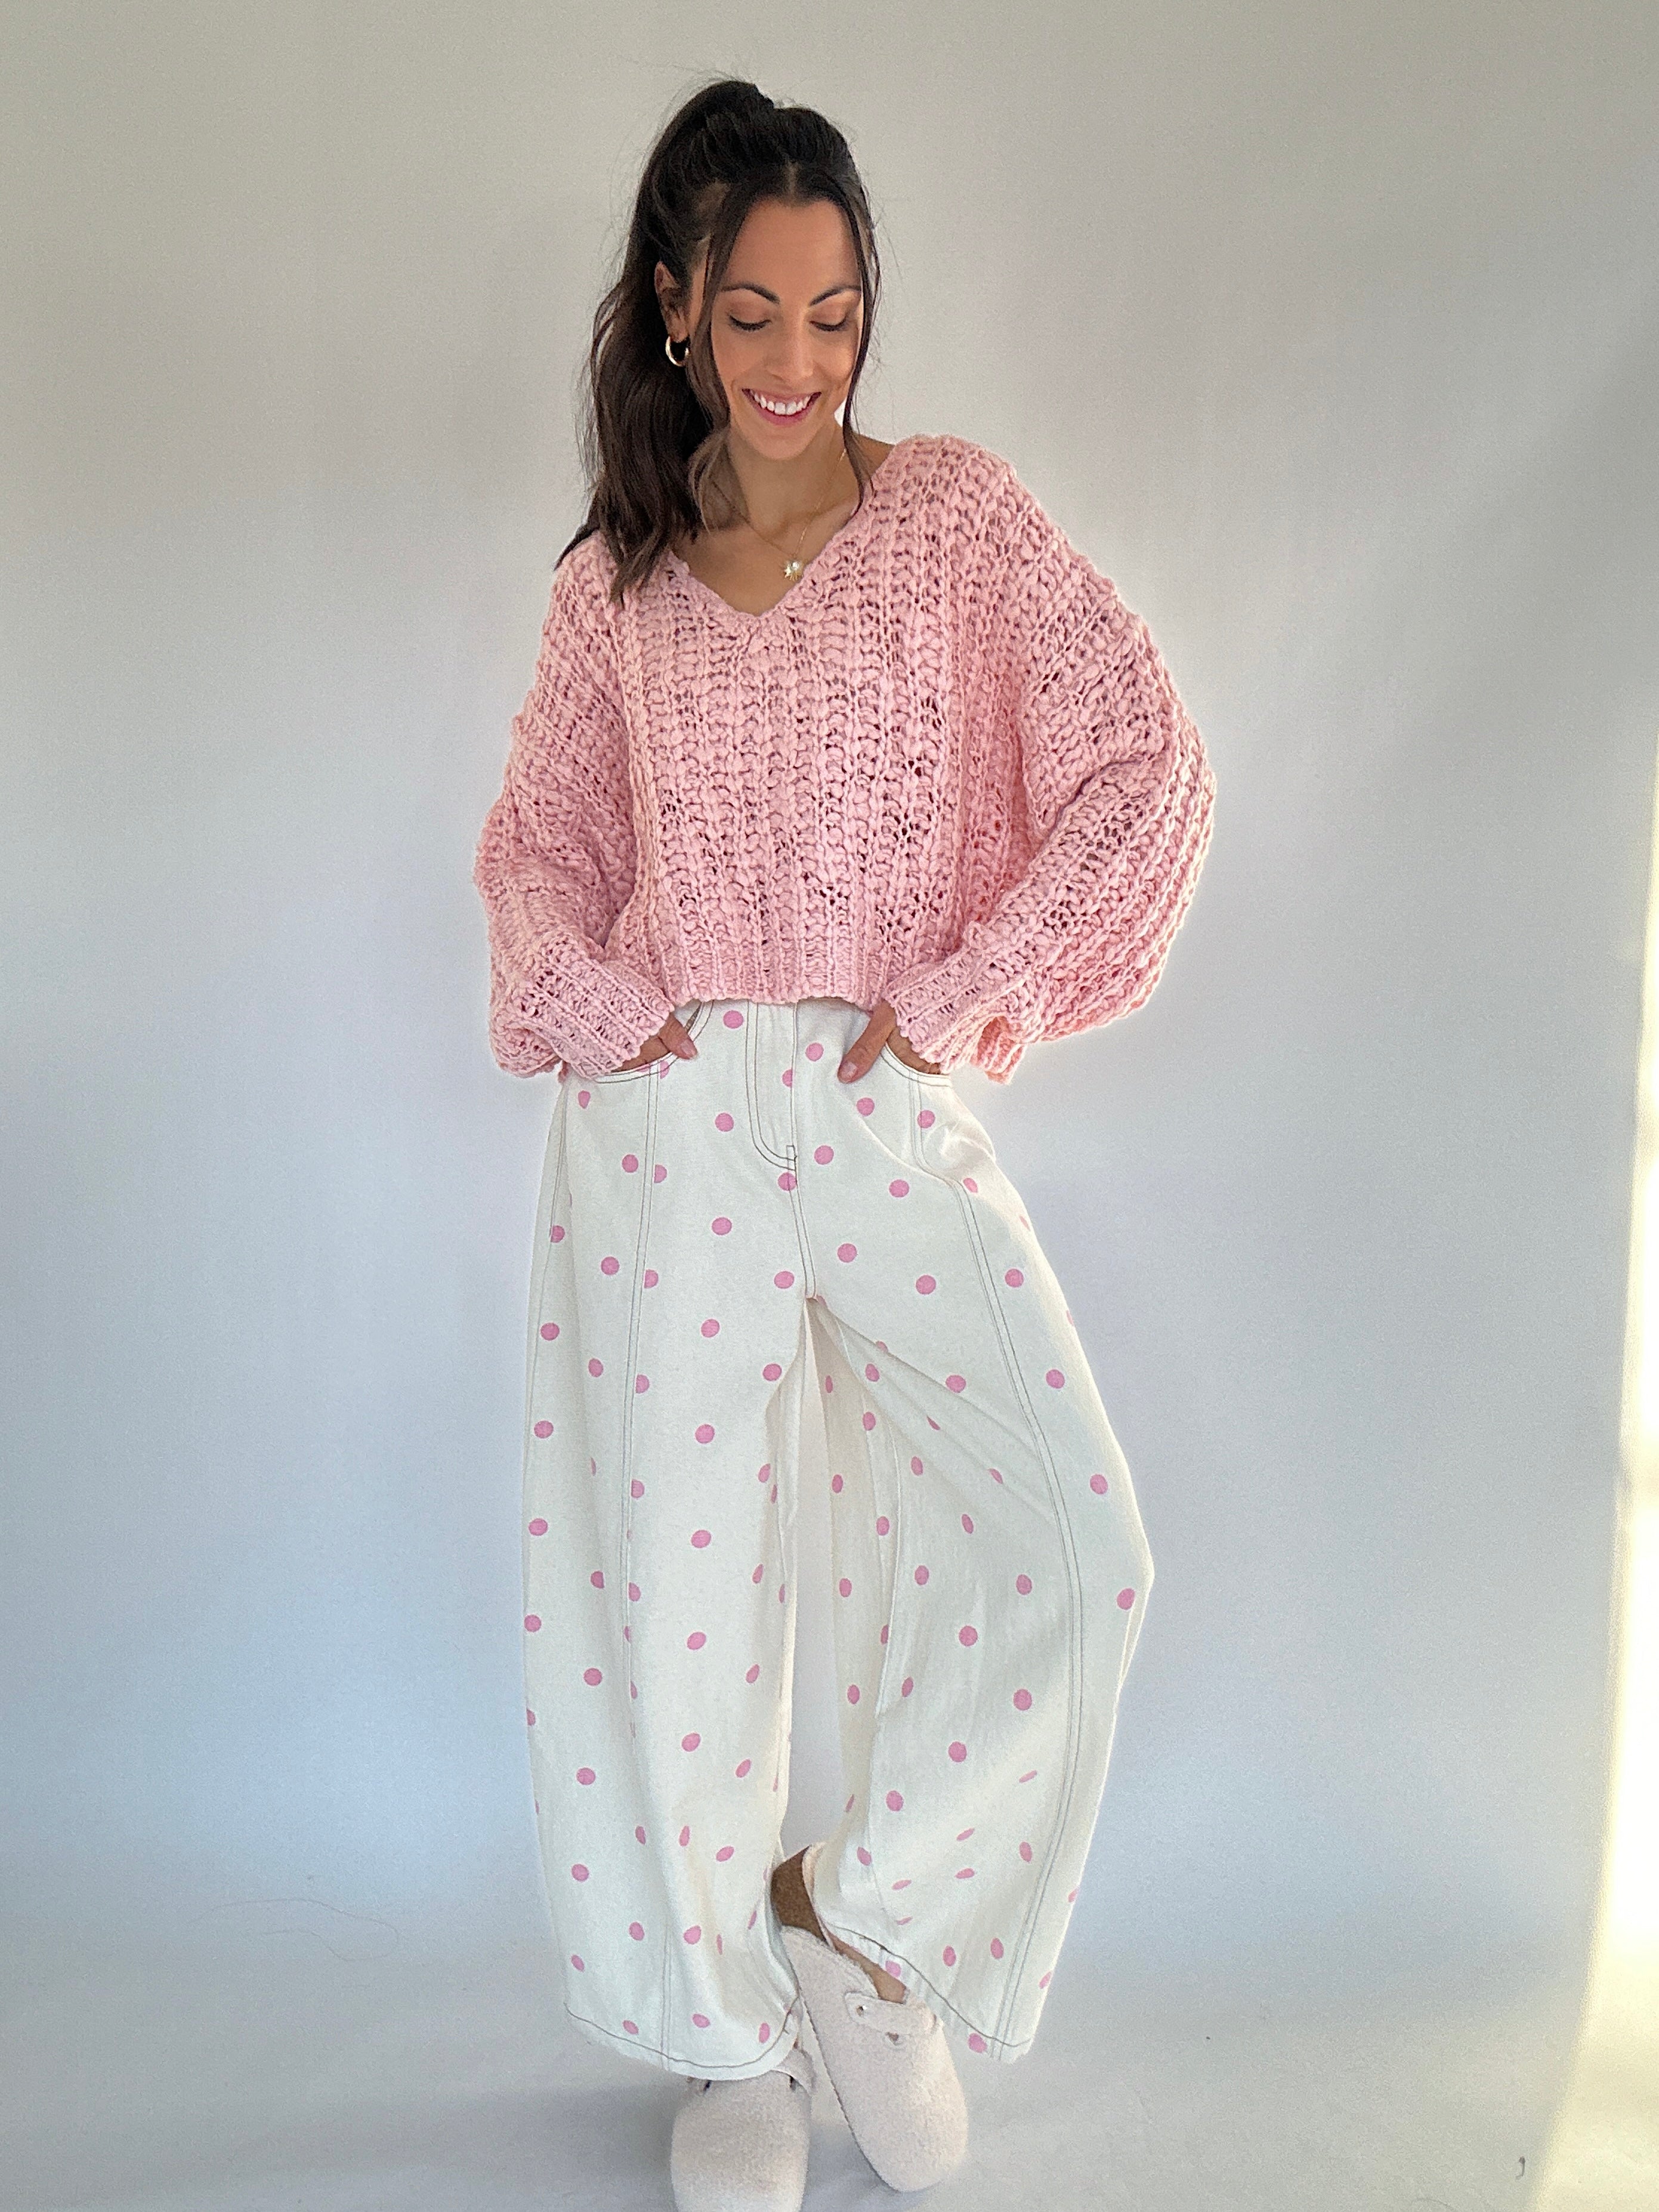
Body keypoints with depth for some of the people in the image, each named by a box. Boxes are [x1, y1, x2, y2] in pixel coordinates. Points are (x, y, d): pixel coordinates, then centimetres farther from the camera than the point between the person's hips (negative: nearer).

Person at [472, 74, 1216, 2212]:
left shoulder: (956, 508, 7)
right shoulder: (611, 585, 11)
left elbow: (1148, 765, -1)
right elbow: (536, 844, 18)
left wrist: (961, 996, -6)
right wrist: (590, 1001, -1)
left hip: (892, 1117, 0)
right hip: (664, 1126, 1)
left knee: (1070, 1538, -11)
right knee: (673, 1574, 5)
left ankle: (850, 1905, 17)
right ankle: (735, 2040, 28)